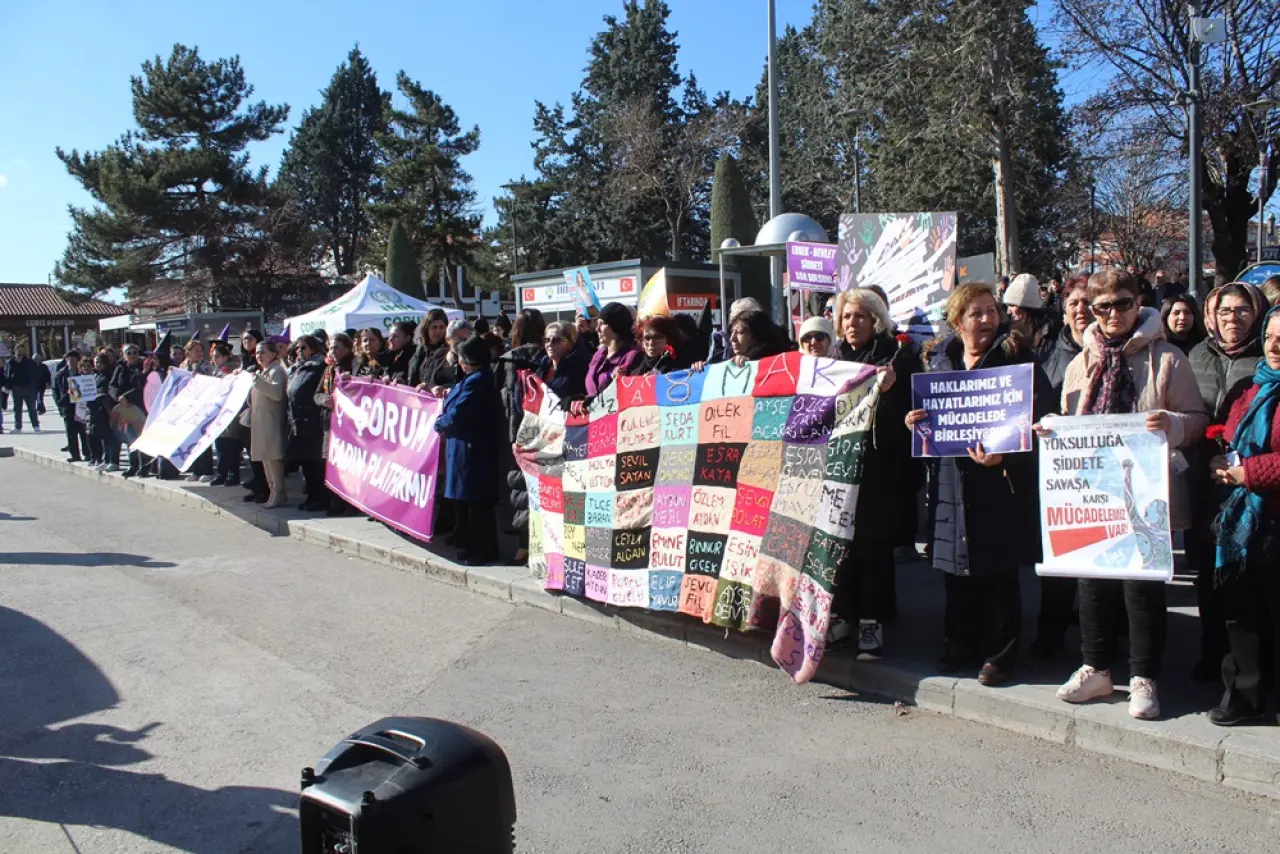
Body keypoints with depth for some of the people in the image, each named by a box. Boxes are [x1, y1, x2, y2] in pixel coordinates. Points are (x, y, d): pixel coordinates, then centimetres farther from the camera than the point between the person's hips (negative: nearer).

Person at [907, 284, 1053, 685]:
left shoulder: (1016, 357, -5)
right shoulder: (938, 359, 9)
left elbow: (1037, 419, -11)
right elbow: (928, 412, 21)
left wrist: (1003, 455, -25)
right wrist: (916, 421, -2)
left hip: (1000, 483, -4)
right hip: (952, 482, 4)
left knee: (999, 573, 5)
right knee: (957, 570, 12)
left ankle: (1000, 653, 19)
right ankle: (961, 644, 28)